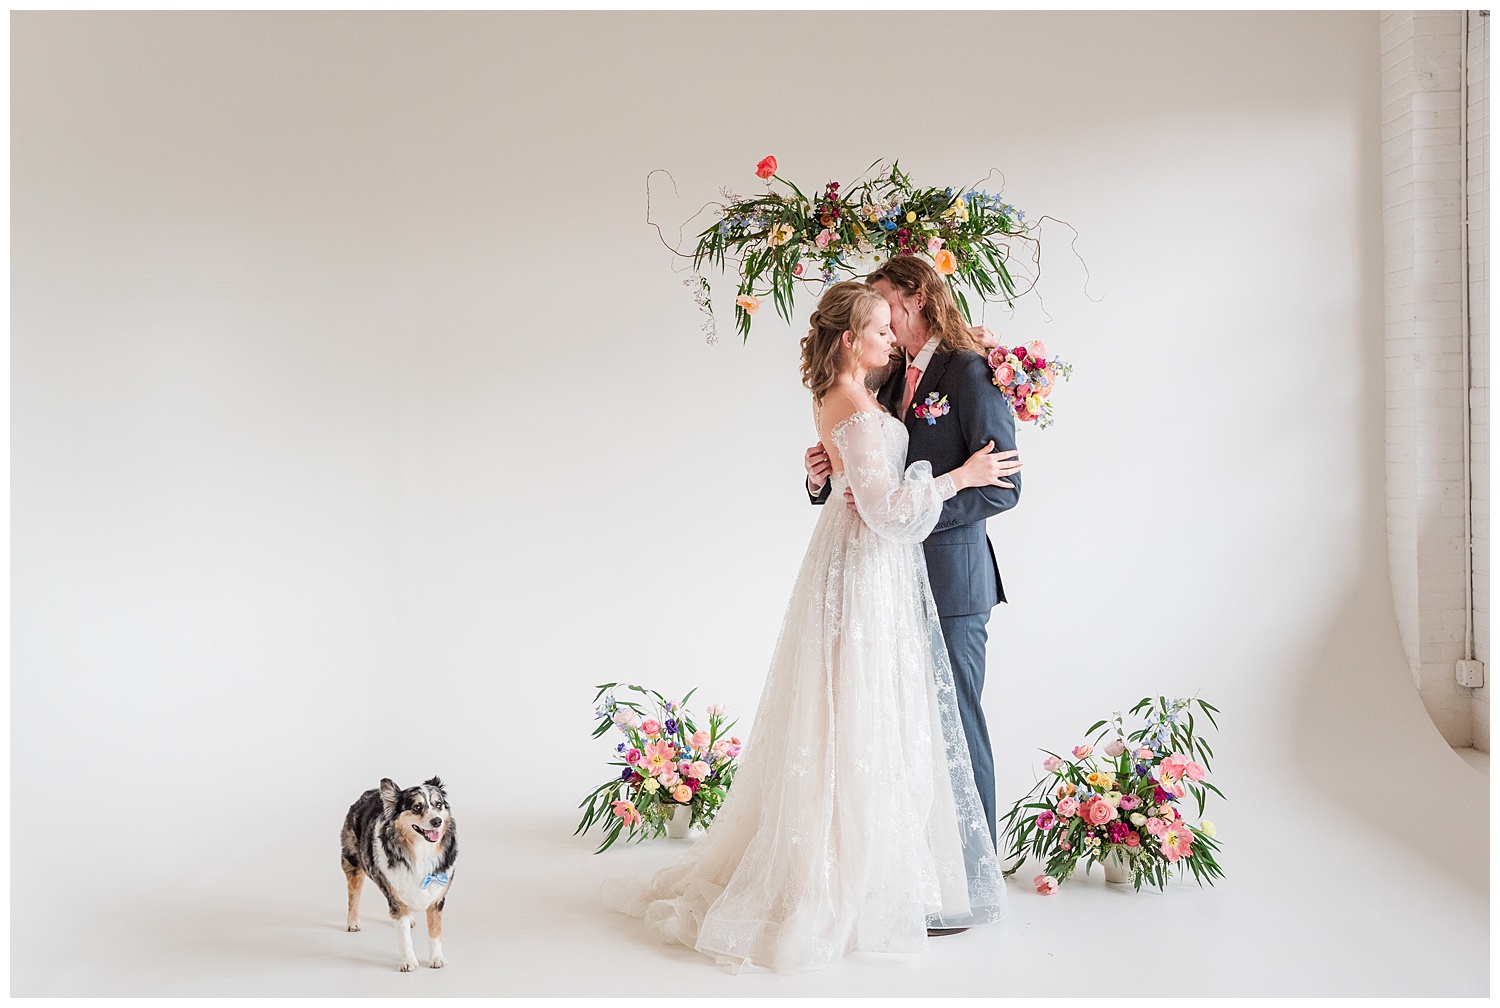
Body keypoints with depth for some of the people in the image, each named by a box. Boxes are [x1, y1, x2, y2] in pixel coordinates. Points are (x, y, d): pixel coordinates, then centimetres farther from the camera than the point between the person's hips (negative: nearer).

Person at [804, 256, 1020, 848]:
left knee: (955, 725, 0)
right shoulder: (894, 381, 15)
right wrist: (824, 479, -4)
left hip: (950, 582, -8)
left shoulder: (970, 372, -10)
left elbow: (1003, 487, -17)